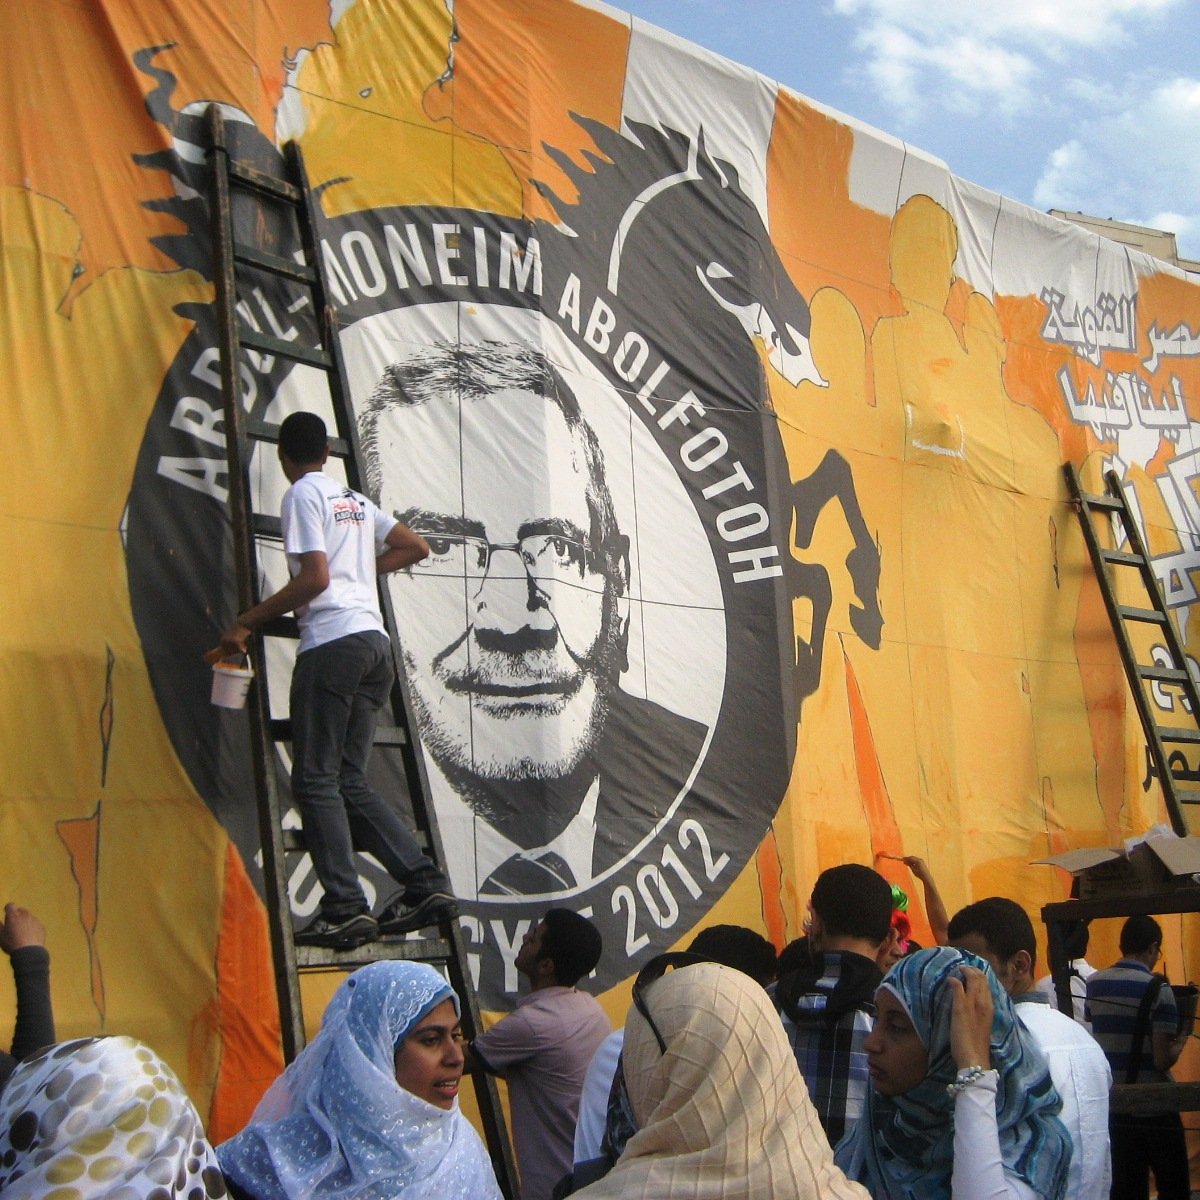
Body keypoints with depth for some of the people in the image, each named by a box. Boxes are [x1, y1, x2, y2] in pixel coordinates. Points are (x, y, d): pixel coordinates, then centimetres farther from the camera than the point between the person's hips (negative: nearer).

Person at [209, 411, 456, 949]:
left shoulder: (303, 495, 0)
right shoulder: (356, 500, 22)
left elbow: (314, 577, -11)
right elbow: (416, 547, 26)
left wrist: (247, 621, -6)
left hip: (332, 642, -8)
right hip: (375, 640, 8)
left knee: (316, 780, -4)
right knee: (350, 779, 10)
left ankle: (346, 909, -10)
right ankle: (425, 884, 2)